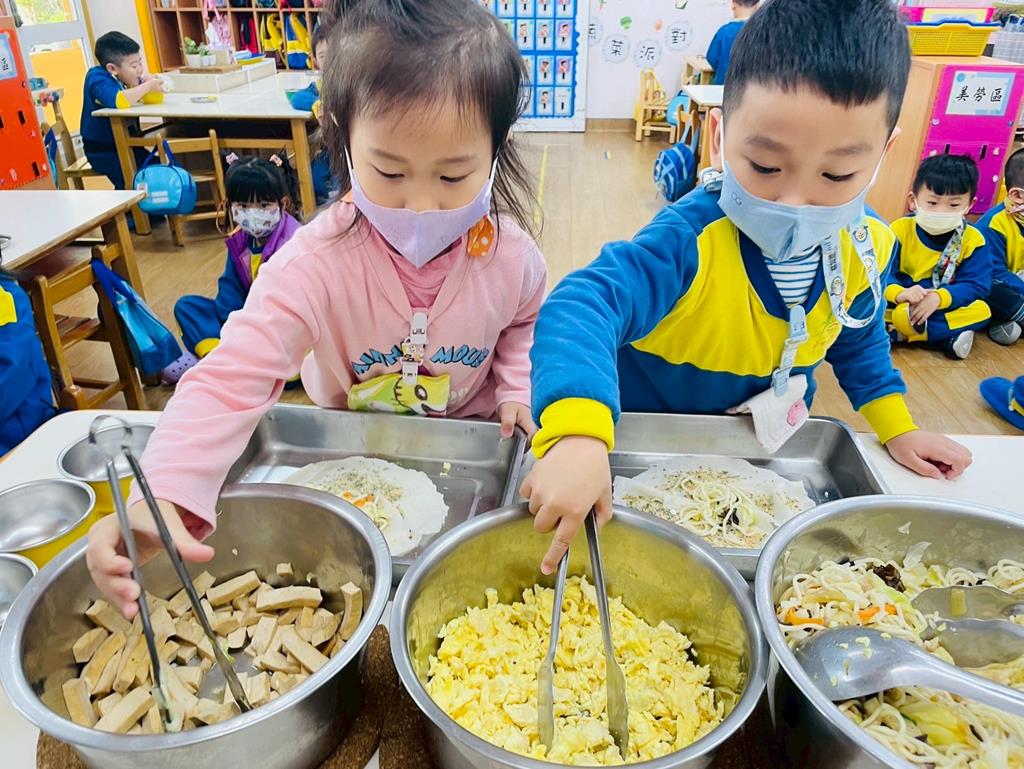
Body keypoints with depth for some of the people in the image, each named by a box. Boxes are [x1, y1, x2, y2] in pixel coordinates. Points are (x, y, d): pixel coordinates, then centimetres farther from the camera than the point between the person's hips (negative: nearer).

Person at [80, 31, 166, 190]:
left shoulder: (127, 77, 3)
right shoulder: (97, 78, -18)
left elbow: (155, 99, 12)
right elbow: (118, 101, -38)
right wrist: (148, 86, -28)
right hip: (102, 151, -7)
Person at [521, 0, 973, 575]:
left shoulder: (864, 249, -14)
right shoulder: (690, 241, -36)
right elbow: (582, 307, -52)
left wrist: (897, 428, 7)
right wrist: (577, 434, -68)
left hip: (773, 451, 5)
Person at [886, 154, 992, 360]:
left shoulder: (972, 240, -7)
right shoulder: (899, 230, -11)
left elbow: (976, 286, -13)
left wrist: (939, 298, -32)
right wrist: (899, 293, -40)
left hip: (945, 307, 2)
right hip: (899, 307, -1)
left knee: (981, 310, -26)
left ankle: (902, 332, -27)